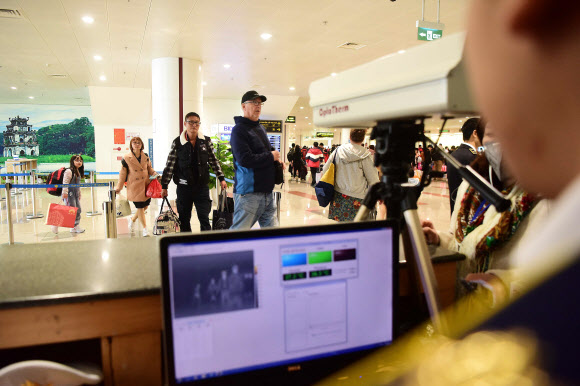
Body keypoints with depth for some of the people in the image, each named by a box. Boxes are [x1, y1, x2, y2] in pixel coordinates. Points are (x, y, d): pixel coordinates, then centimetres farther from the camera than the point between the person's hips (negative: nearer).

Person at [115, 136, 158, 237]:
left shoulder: (145, 156, 6)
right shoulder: (126, 158, -4)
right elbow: (123, 173, 0)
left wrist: (154, 173, -3)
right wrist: (119, 187, -1)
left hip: (146, 185, 4)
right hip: (134, 186, -4)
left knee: (145, 206, 10)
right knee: (139, 207, 1)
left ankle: (133, 219, 38)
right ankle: (145, 229, 11)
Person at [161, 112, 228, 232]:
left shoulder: (206, 141, 3)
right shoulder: (177, 143, -2)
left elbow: (214, 161, 10)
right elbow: (169, 166, 0)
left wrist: (221, 179, 5)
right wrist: (164, 186, -1)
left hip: (202, 186, 1)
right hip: (184, 187, 0)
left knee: (204, 218, 0)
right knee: (184, 220, 9)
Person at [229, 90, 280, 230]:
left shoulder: (260, 128, 18)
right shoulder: (239, 129, -10)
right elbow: (245, 159, -23)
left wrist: (276, 158, 7)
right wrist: (271, 157, -11)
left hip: (267, 191, 9)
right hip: (248, 192, -9)